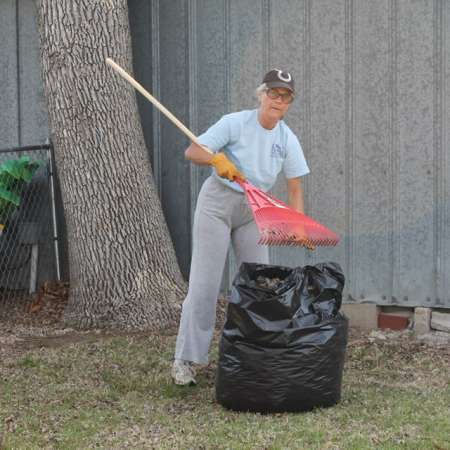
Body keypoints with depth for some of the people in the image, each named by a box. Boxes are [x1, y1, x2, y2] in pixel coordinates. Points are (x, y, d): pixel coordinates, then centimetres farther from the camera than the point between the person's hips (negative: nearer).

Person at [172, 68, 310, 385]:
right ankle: (186, 359, 0)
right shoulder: (235, 123, -16)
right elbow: (192, 151, -20)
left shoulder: (288, 140, -5)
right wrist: (218, 159, -40)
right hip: (217, 205, -5)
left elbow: (295, 188, -4)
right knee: (204, 284, -8)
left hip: (253, 212, 5)